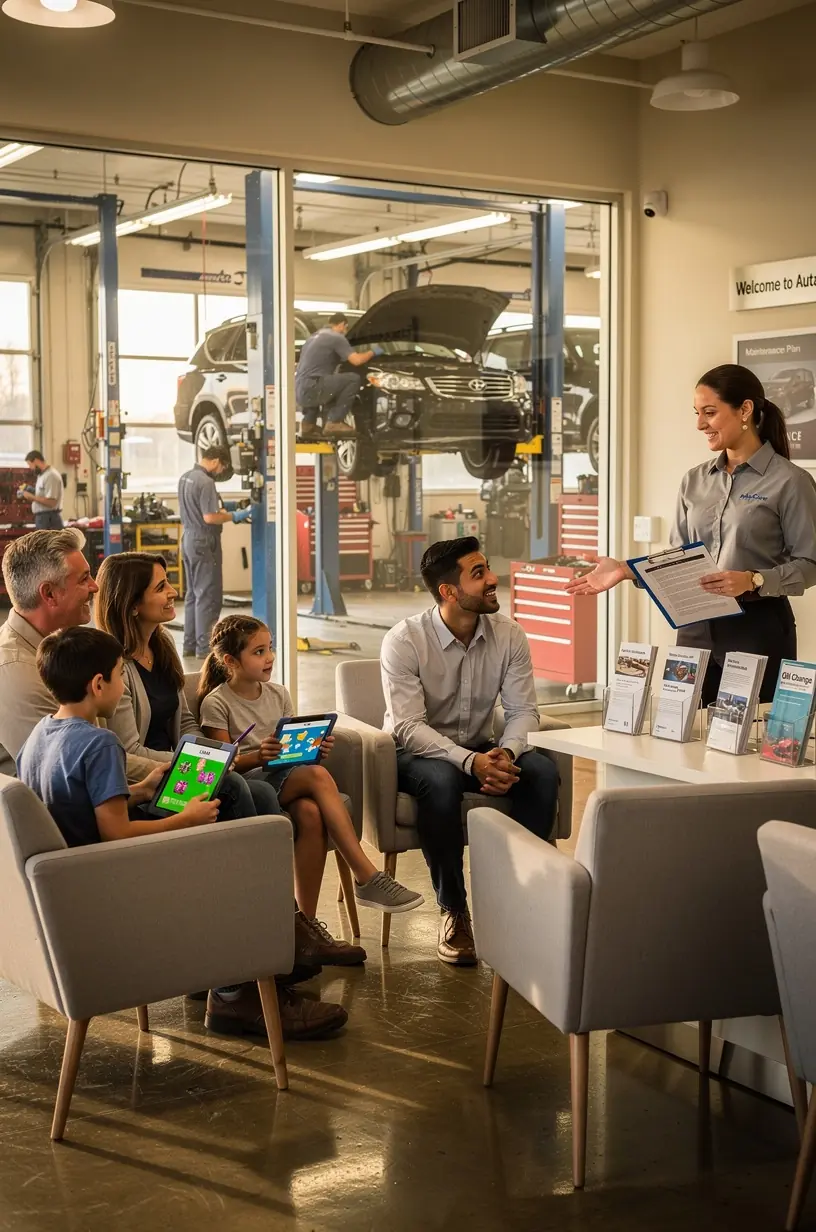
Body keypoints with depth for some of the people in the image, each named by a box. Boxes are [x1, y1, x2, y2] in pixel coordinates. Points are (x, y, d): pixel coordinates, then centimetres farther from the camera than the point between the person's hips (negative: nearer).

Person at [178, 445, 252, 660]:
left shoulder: (186, 477, 10)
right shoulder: (206, 482, -19)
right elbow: (210, 517, -23)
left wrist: (223, 505, 14)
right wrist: (235, 516, -11)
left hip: (188, 539, 10)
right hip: (204, 542, -10)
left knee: (193, 594, 14)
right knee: (208, 595, -4)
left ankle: (190, 644, 17)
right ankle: (204, 646, -2)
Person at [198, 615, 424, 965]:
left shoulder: (279, 695, 17)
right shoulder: (216, 704, -1)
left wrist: (314, 749, -4)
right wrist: (257, 756, -26)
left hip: (287, 776, 5)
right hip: (246, 782, -5)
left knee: (310, 813, -34)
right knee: (318, 777, -33)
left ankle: (307, 923, -28)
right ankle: (367, 878, -34)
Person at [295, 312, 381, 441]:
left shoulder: (315, 336, 26)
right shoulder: (336, 337, -1)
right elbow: (357, 360, -9)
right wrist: (372, 352, 10)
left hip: (299, 391, 9)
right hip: (310, 388, -9)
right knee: (353, 379, -8)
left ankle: (308, 424, 23)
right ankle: (334, 423, -8)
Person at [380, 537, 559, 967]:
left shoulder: (508, 635, -5)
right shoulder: (404, 641, -18)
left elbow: (523, 710, -6)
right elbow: (408, 727, -24)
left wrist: (505, 753, -29)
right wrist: (470, 762, -38)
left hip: (481, 750, 4)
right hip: (416, 752, -4)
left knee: (542, 772, -25)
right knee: (441, 781, -38)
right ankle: (453, 910, -21)